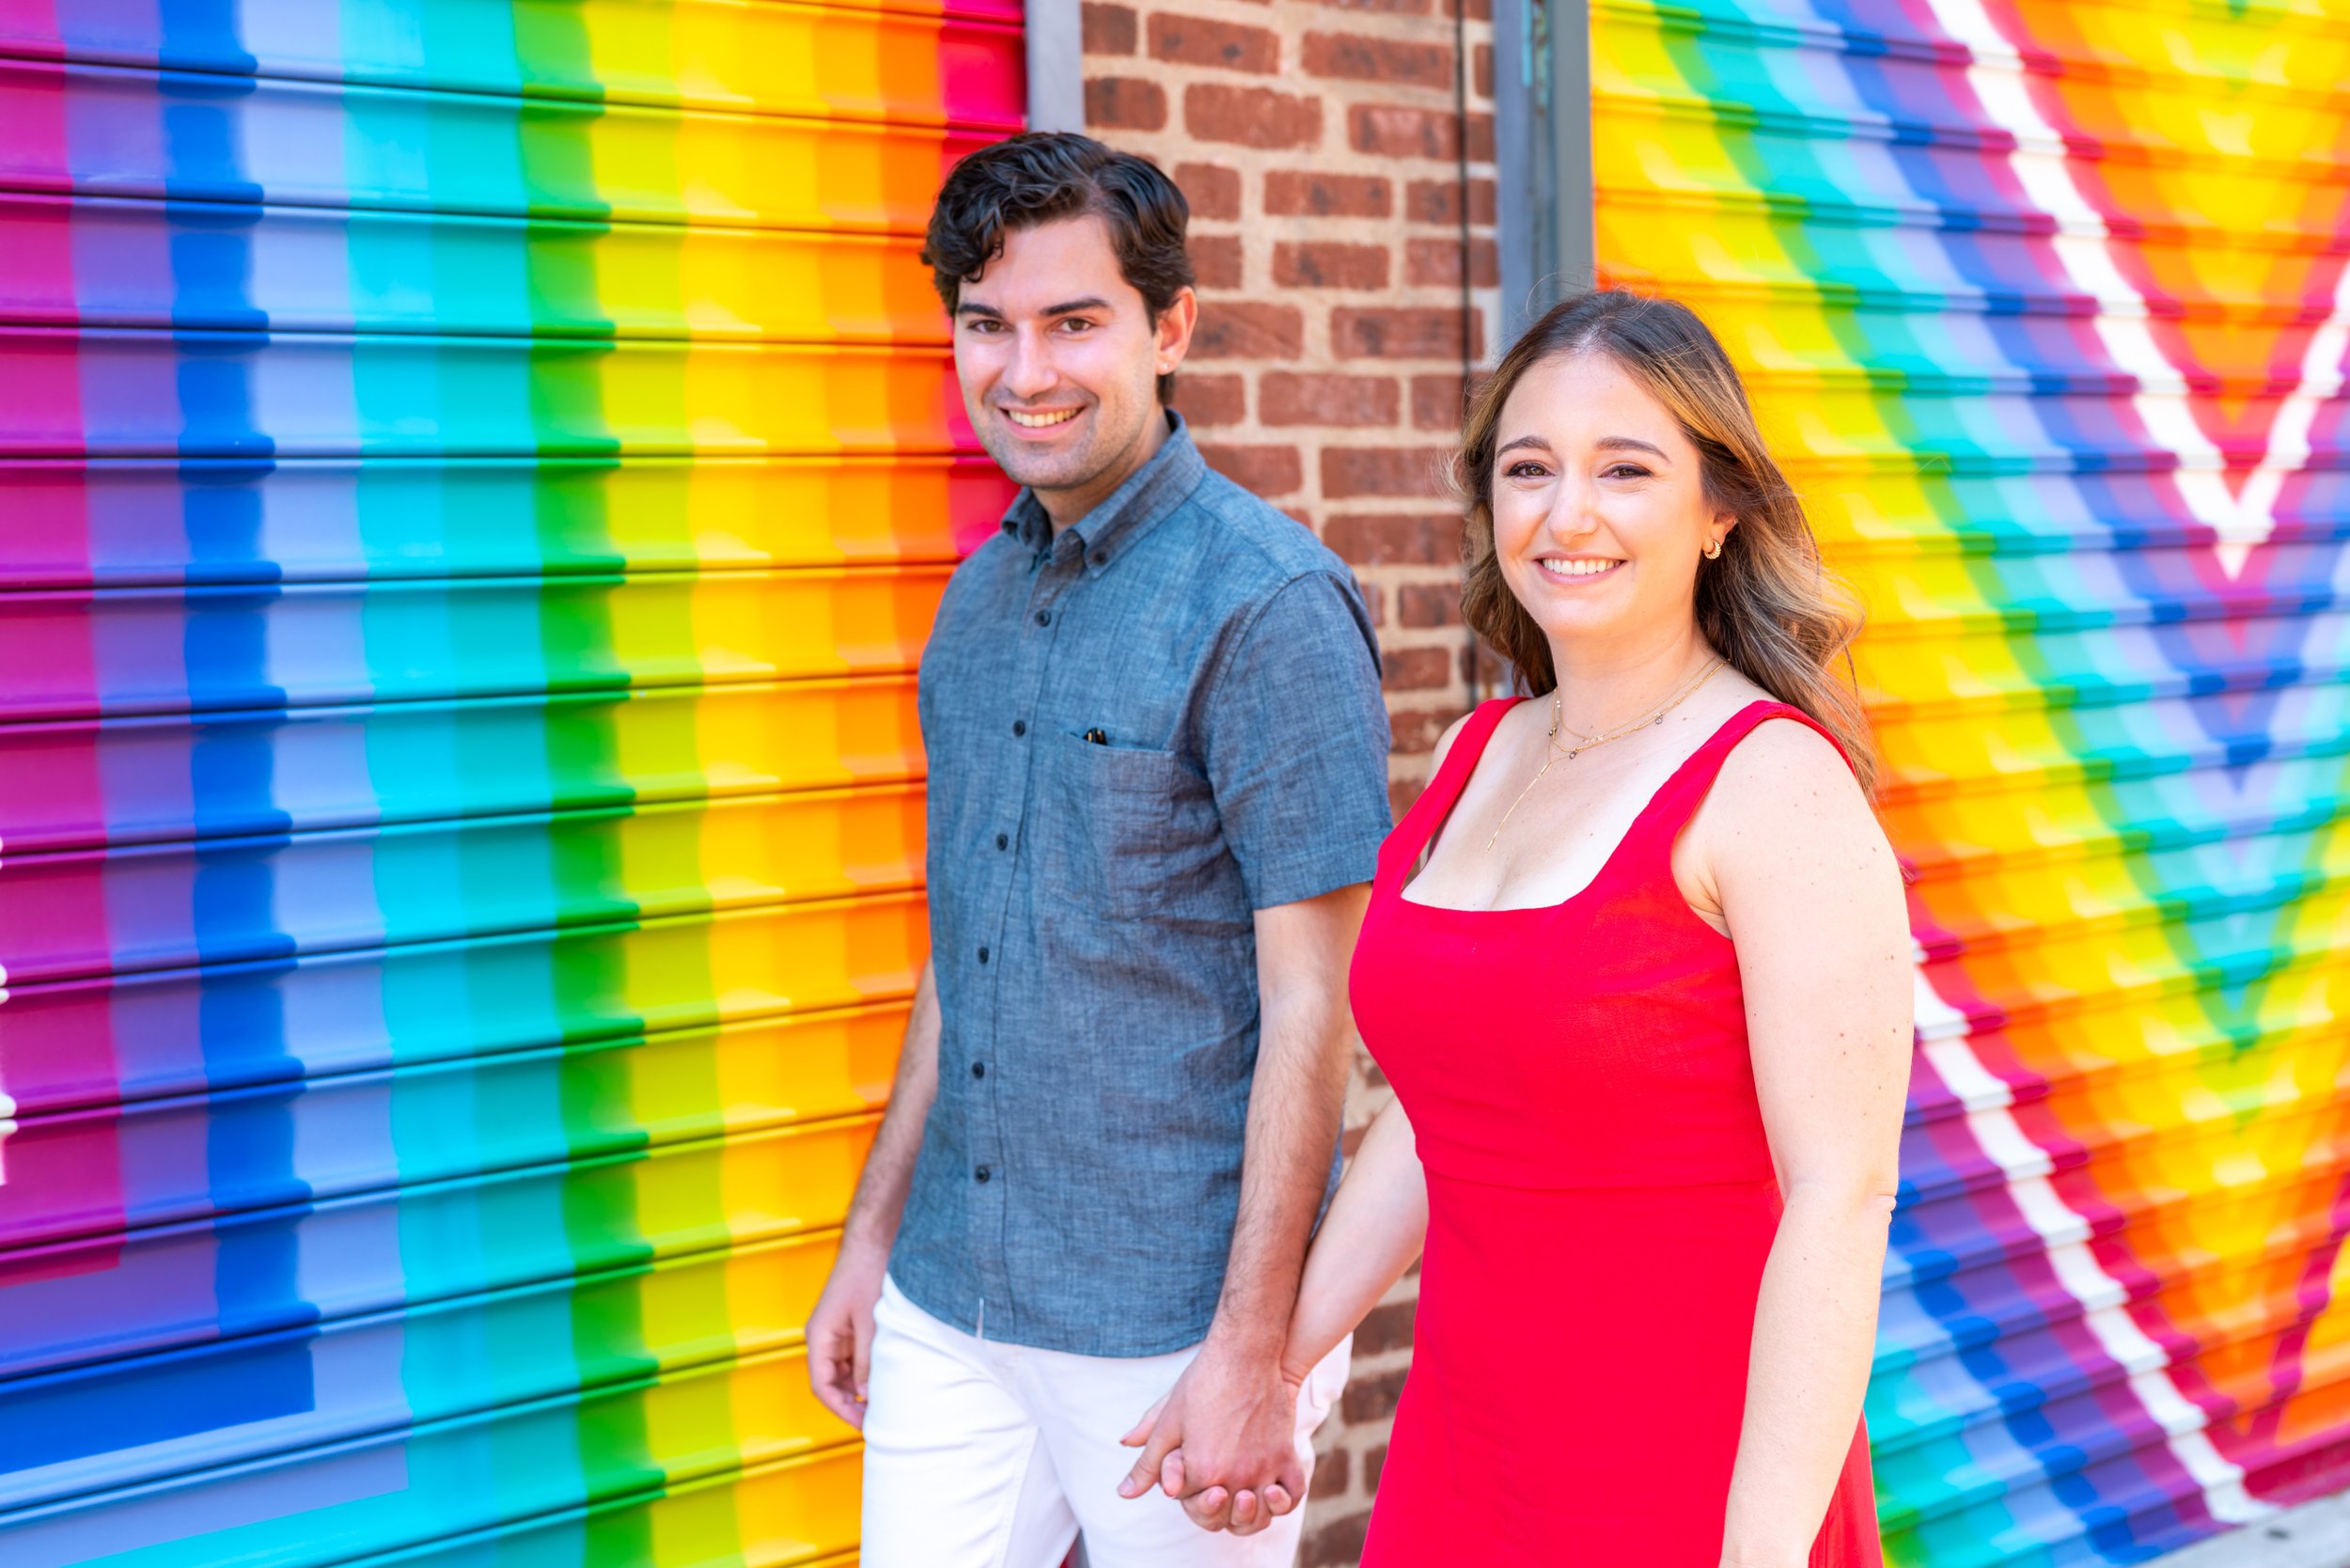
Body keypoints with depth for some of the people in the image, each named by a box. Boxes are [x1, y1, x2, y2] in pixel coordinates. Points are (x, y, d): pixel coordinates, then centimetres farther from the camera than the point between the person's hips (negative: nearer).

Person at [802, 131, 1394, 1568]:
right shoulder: (982, 596, 8)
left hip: (1172, 1325, -6)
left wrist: (1254, 1344, -17)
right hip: (949, 1306, 6)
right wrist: (873, 1237, 15)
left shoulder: (1270, 604, -14)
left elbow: (1313, 1000, -15)